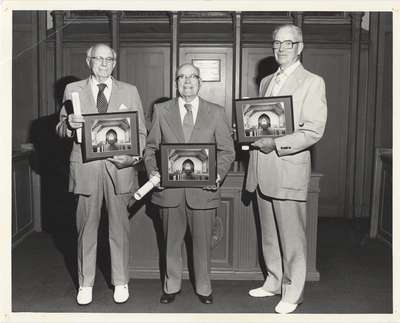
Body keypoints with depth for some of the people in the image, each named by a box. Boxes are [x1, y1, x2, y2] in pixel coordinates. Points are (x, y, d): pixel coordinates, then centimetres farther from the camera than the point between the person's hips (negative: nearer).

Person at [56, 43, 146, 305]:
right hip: (86, 168, 0)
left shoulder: (130, 92, 8)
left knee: (120, 227, 8)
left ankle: (121, 282, 24)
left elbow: (141, 132, 5)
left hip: (120, 167, 0)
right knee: (87, 227, 8)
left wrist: (134, 155, -13)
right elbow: (61, 130, 6)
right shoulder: (73, 90, 7)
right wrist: (69, 124, -17)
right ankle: (86, 284, 24)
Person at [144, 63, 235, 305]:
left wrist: (218, 175, -12)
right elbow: (151, 147, 9)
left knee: (202, 241, 9)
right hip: (169, 188, 1)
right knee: (172, 241, 13)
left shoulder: (216, 113, 4)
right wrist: (153, 171, -8)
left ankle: (203, 287, 28)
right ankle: (172, 286, 30)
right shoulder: (162, 111, 6)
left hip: (203, 188, -1)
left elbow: (227, 151, 3)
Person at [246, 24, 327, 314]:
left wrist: (275, 144, -19)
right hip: (263, 171, 7)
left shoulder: (312, 82, -4)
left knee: (291, 238, 3)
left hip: (289, 170, -6)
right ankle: (274, 282, 32)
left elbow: (314, 131, -13)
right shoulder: (266, 82, 18)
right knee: (269, 235, 16)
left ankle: (292, 293, 18)